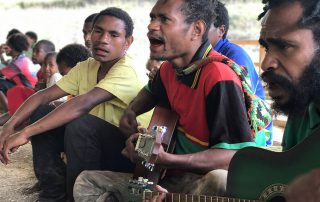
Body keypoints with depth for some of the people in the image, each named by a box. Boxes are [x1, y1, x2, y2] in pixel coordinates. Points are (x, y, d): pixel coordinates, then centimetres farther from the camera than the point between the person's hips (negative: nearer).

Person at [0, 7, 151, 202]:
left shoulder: (126, 71, -22)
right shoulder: (86, 68, 3)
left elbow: (82, 104, -35)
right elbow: (45, 95, 0)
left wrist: (25, 133, -38)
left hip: (132, 151, -7)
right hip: (96, 144, 8)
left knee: (80, 123, -32)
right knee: (42, 112, -3)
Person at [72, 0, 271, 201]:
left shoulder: (219, 77, -22)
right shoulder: (170, 68, 4)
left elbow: (240, 154, -28)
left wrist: (164, 159, -32)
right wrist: (131, 111, 9)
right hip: (171, 177, 8)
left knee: (219, 181, -43)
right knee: (86, 182, 0)